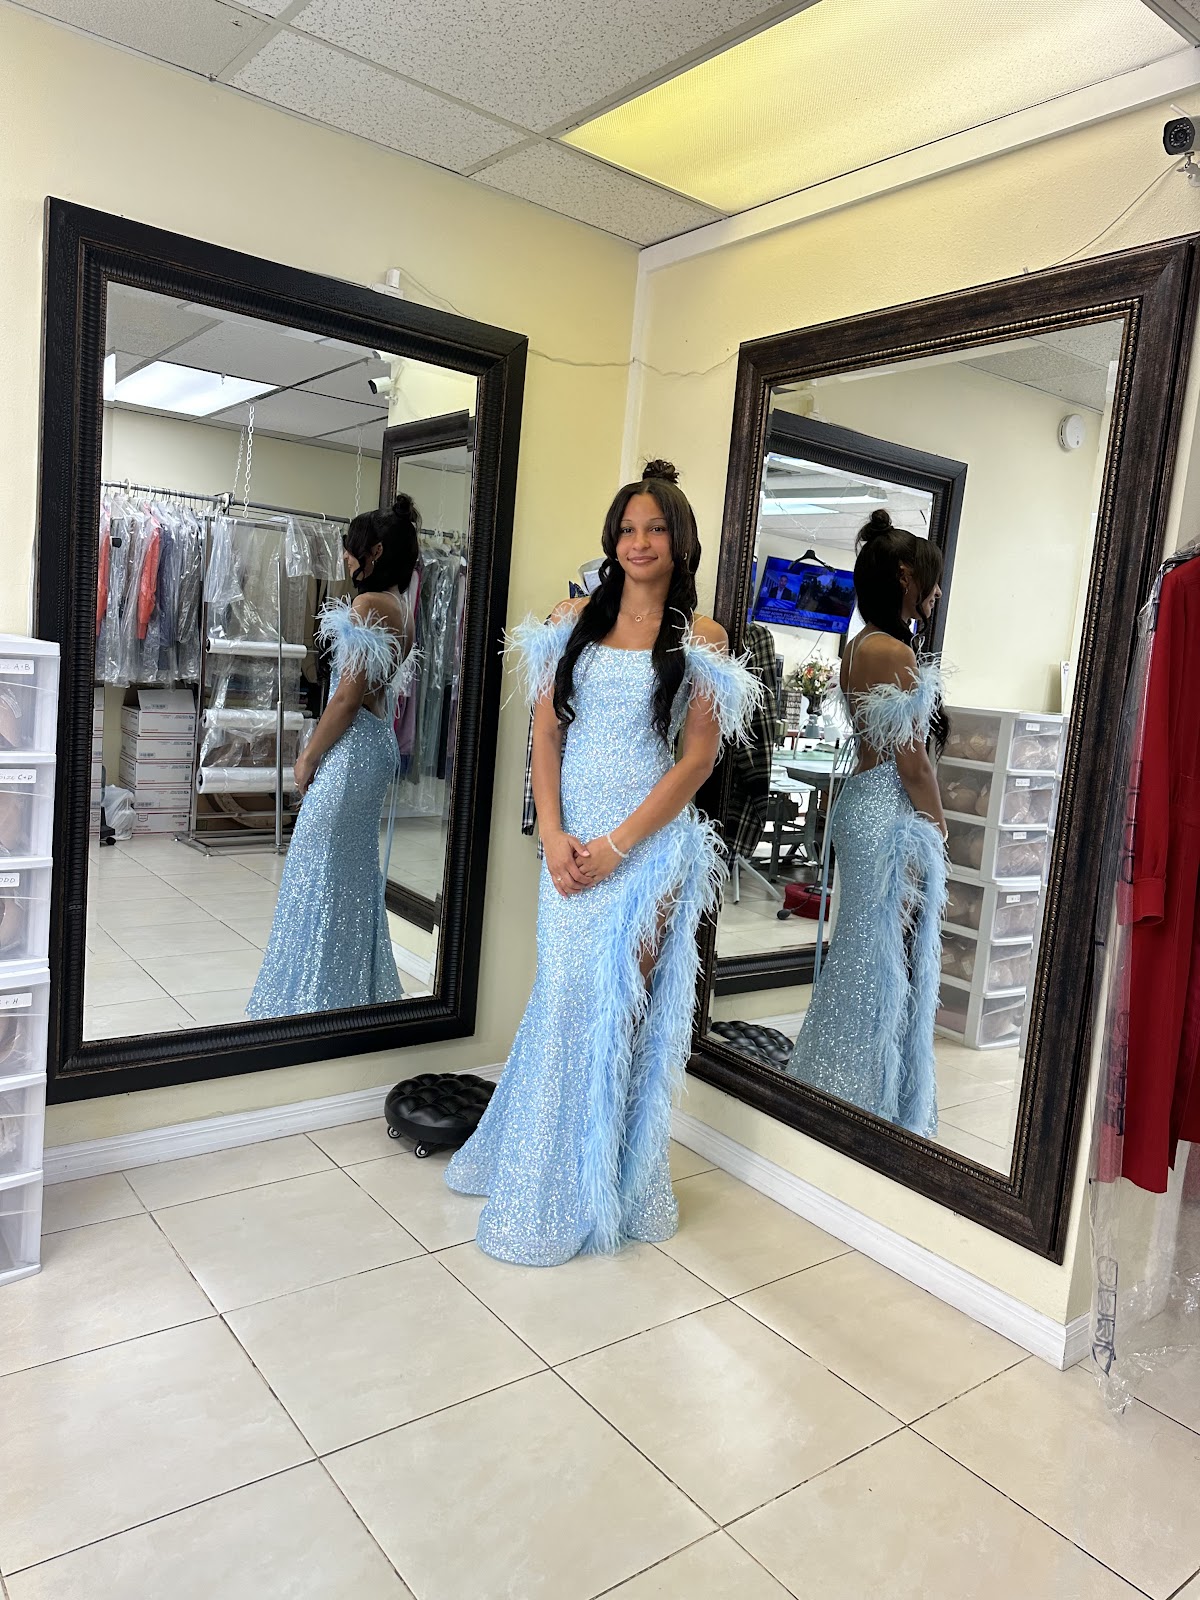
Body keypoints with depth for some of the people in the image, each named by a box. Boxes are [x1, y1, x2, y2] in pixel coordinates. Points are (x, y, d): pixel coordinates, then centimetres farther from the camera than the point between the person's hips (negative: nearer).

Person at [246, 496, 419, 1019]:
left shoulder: (367, 604, -15)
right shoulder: (401, 608, 12)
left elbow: (349, 695, -19)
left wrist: (309, 756, -9)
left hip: (351, 746, -10)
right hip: (379, 744, 10)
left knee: (324, 871, 0)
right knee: (355, 871, 16)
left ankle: (316, 1000, 9)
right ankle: (358, 993, 27)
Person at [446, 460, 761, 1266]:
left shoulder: (700, 638, -1)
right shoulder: (575, 620, 8)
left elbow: (698, 758, -6)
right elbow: (547, 732, 5)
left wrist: (617, 845, -12)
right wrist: (553, 834, -7)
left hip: (648, 841, -3)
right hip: (570, 838, 3)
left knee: (617, 1006, 3)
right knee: (563, 995, 11)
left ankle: (593, 1188, 23)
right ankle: (540, 1164, 32)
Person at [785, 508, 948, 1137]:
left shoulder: (858, 647, 12)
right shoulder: (895, 654, -17)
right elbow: (911, 759, -17)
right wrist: (938, 828, -8)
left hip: (860, 798, 10)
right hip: (895, 814, -10)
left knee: (859, 950, 17)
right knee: (888, 953, 0)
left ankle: (833, 1087, 30)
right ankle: (871, 1107, 13)